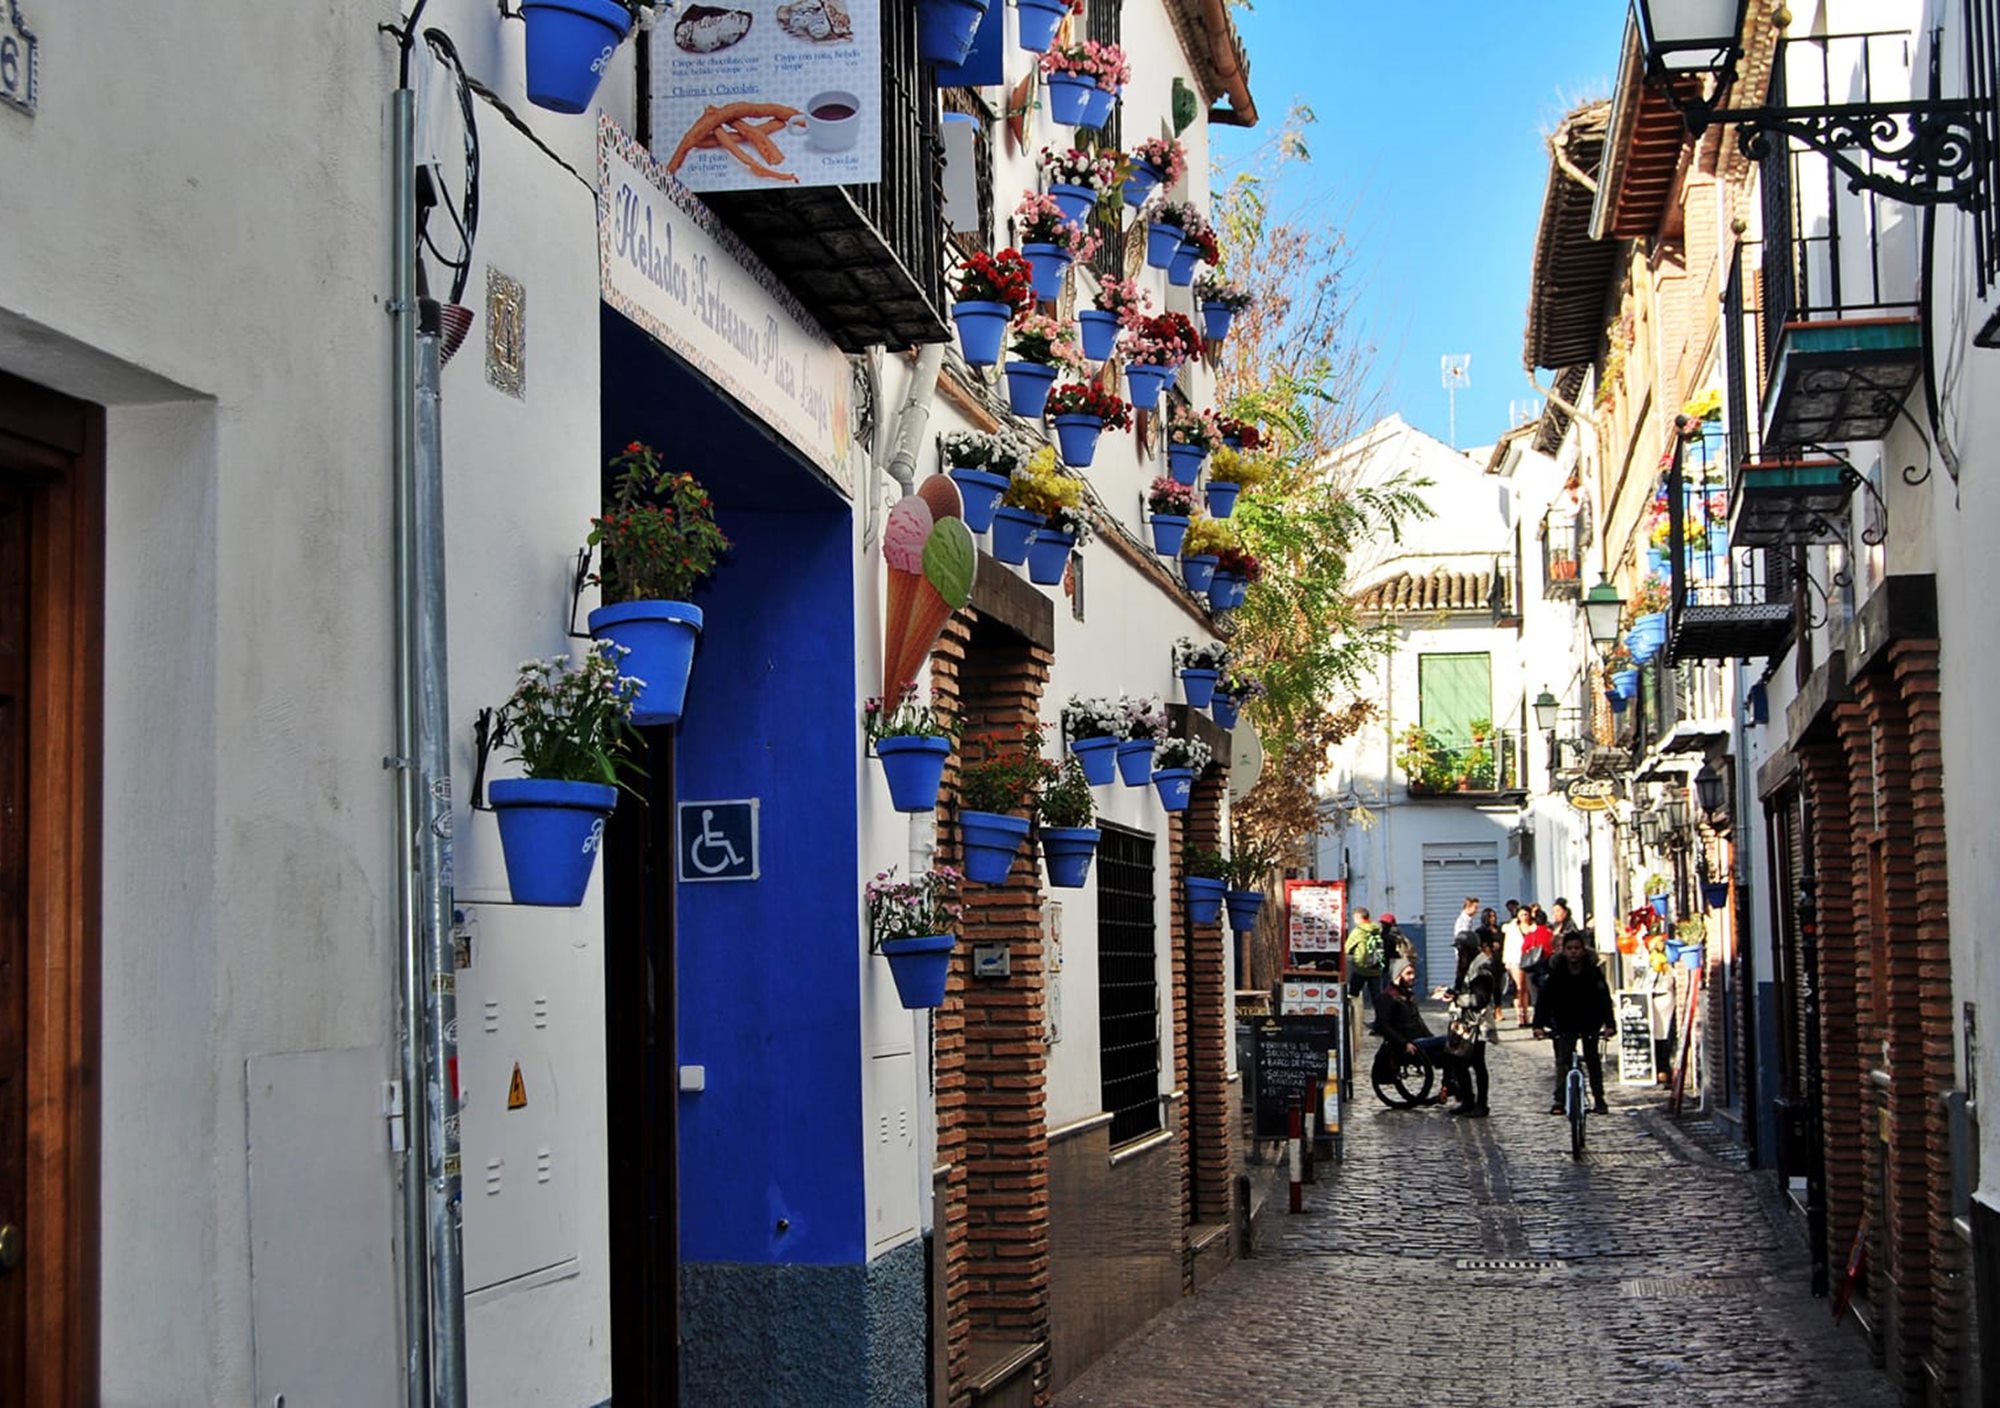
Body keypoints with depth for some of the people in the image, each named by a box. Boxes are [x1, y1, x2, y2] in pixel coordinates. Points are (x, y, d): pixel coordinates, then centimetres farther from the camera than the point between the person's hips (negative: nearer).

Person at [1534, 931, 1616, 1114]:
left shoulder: (1593, 972, -14)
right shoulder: (1556, 973, -13)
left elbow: (1604, 997, -19)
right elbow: (1544, 999, -17)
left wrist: (1610, 1024, -32)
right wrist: (1539, 1025, -29)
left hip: (1590, 1023, 0)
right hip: (1565, 1025, 0)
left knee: (1593, 1060, 4)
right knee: (1562, 1060, -7)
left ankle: (1599, 1099, 14)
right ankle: (1559, 1100, -7)